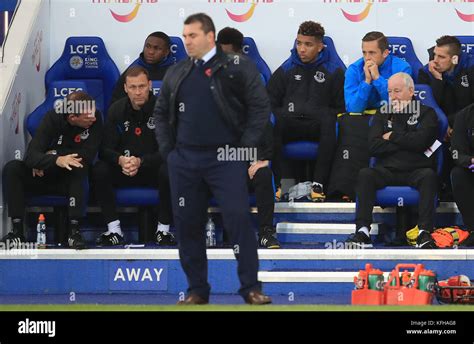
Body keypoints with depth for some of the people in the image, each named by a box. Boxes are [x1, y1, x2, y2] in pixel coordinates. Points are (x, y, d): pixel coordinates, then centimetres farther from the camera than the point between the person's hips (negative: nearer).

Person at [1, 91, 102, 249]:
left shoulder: (95, 119, -15)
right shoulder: (52, 118, -16)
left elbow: (88, 156, -21)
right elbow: (30, 156, -25)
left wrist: (53, 154, -21)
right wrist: (56, 160, -44)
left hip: (73, 179, -1)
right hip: (44, 178, 1)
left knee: (79, 168, -35)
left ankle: (75, 231, -36)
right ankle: (17, 231, -26)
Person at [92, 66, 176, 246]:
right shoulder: (116, 110, -1)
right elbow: (105, 149, -3)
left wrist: (140, 162, -28)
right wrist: (121, 160, -27)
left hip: (153, 168, -3)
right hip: (124, 171, 3)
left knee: (168, 171, -36)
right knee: (99, 170, -25)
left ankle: (163, 229, -20)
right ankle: (114, 230, -19)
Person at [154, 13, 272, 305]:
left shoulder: (237, 67, -3)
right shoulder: (176, 74, 12)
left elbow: (260, 106, -5)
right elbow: (161, 112, 22)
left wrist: (245, 146, -9)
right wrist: (167, 148, 10)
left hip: (225, 159, -5)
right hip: (184, 160, 5)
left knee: (238, 219, -11)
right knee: (188, 224, 5)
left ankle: (251, 288, -6)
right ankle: (197, 290, 14)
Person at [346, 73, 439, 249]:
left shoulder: (426, 113, 8)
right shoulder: (382, 114, 17)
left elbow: (421, 141, -11)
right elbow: (373, 147, 2)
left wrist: (392, 137, -1)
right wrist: (406, 143, -4)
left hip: (416, 170, -2)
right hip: (388, 171, 2)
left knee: (429, 175, -35)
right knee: (365, 174, -26)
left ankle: (425, 232, -42)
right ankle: (362, 231, -35)